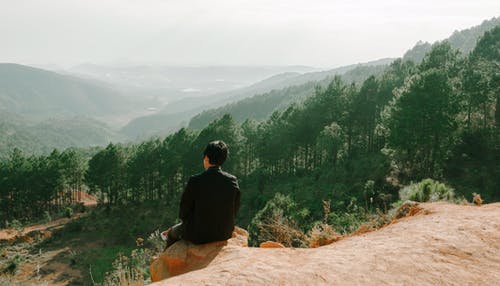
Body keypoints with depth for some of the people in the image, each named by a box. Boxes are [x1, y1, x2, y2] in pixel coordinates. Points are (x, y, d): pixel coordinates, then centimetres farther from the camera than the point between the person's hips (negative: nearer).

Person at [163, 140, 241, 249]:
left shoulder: (195, 181, -21)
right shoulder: (233, 181, -11)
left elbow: (183, 213, -11)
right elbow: (234, 212, -1)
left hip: (198, 235, -4)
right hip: (225, 234, 4)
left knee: (172, 232, 29)